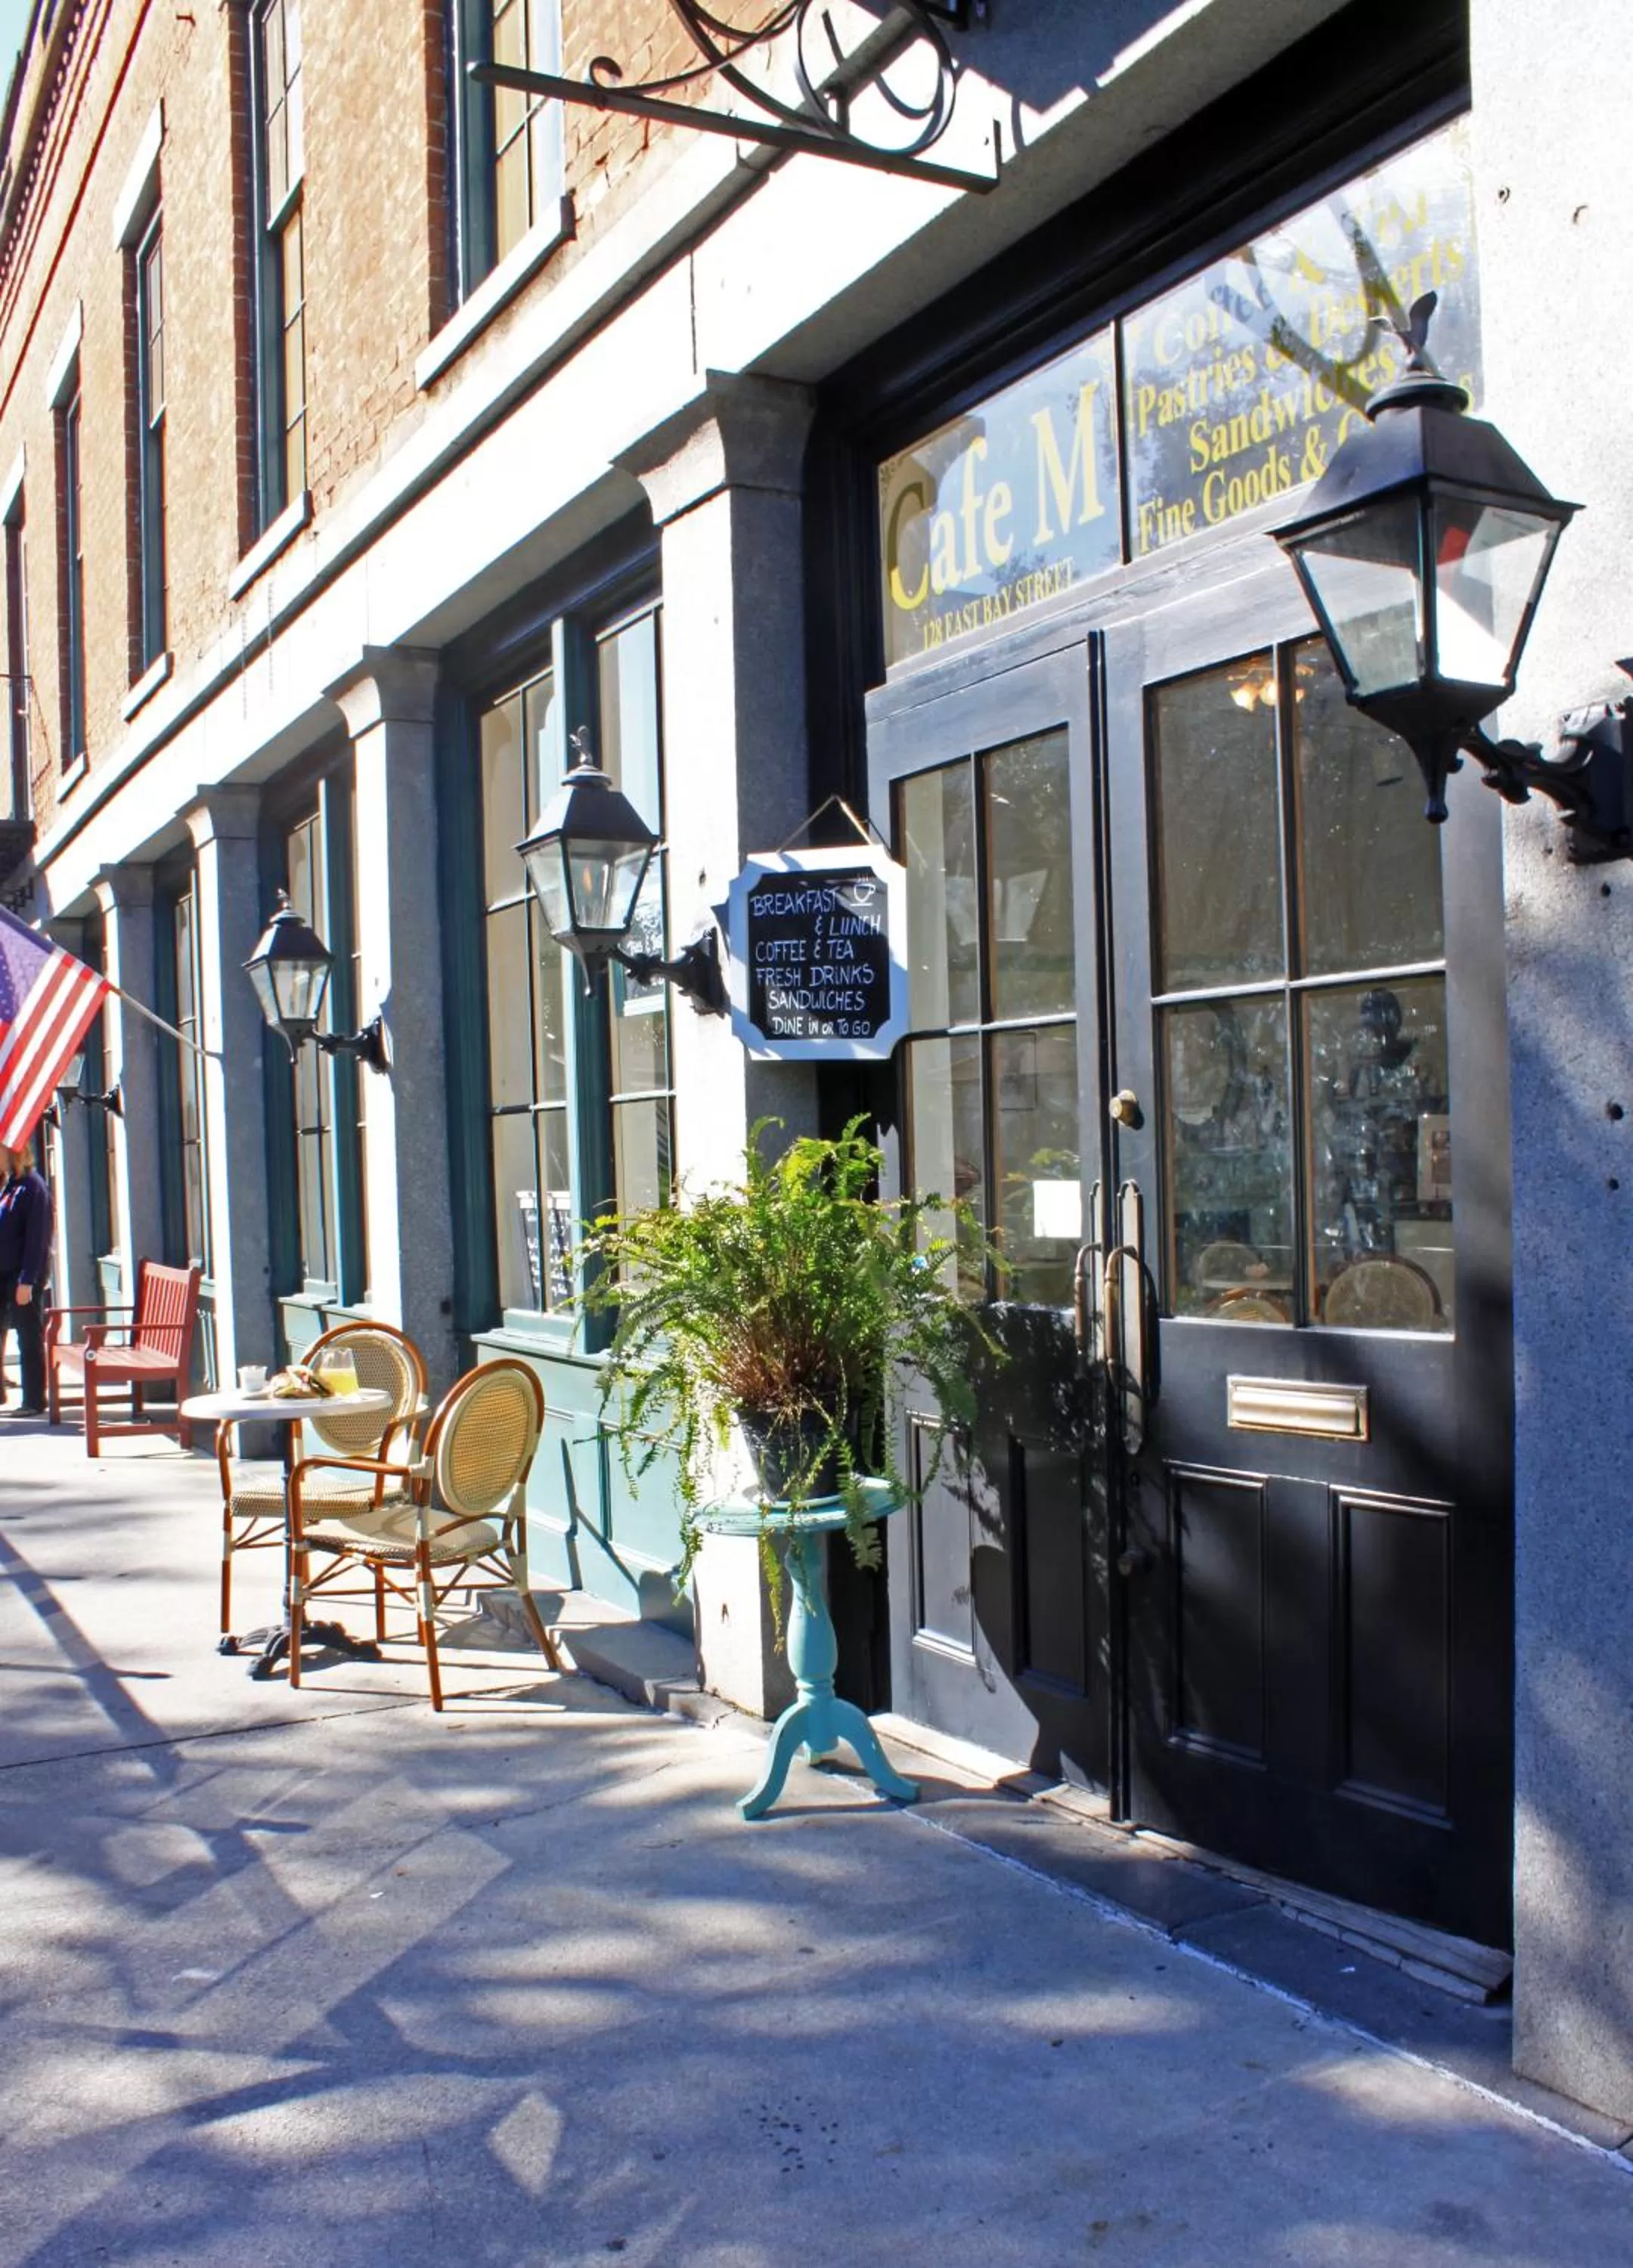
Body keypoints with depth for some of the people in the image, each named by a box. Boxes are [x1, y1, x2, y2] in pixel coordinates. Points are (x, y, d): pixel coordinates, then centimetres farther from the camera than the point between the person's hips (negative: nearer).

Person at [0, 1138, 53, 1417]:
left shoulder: (32, 1188, -12)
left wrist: (27, 1281, -20)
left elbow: (36, 1238, -17)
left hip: (22, 1277, -8)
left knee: (29, 1340, -1)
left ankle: (34, 1402, 6)